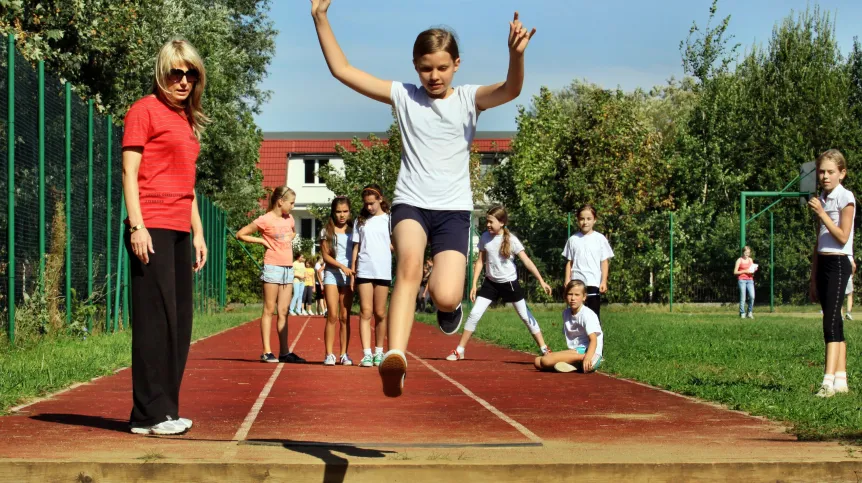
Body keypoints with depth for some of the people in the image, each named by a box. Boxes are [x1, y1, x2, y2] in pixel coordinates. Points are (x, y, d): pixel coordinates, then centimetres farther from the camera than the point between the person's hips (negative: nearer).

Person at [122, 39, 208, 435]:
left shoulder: (187, 120, 20)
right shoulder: (145, 110, -2)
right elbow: (129, 171, -8)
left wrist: (198, 232, 20)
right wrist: (137, 226, -16)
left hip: (179, 232, 8)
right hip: (152, 229, -8)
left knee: (179, 323, 8)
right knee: (156, 320, -9)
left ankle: (165, 410, 13)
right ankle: (149, 415, -7)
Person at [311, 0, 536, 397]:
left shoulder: (469, 99, 1)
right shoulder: (403, 96, 5)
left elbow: (511, 90, -20)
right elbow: (342, 70, 2)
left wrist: (516, 54, -40)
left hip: (453, 208, 0)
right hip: (410, 202, 0)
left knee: (446, 298, -18)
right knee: (409, 263, -34)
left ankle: (446, 298, 22)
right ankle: (396, 356, -46)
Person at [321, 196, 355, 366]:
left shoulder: (352, 232, 11)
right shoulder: (327, 231, 4)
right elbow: (325, 255, -2)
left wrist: (353, 270, -8)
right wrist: (341, 266, -14)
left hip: (348, 276, 2)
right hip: (331, 275, -2)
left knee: (345, 317, 2)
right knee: (332, 316, -9)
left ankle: (344, 354, 4)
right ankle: (329, 354, -7)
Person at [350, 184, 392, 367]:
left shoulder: (389, 219, 6)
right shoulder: (360, 221, 12)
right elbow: (356, 247, 13)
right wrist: (352, 272, 8)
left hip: (383, 271, -1)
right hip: (364, 271, 1)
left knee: (380, 313, 5)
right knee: (365, 312, -5)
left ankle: (379, 352, 16)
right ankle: (366, 354, -10)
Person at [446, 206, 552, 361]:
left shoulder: (511, 240, -15)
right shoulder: (485, 238, -4)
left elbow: (527, 261, -16)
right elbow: (480, 261, 4)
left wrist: (541, 281, -23)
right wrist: (474, 284, 0)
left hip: (509, 283, -3)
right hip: (491, 283, 3)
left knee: (526, 316, 3)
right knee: (474, 314, -5)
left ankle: (544, 349, 12)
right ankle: (459, 351, 2)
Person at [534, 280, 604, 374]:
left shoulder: (587, 314, -11)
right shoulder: (566, 313, 13)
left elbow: (593, 340, -21)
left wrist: (587, 358, -39)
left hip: (586, 351, -9)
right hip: (574, 351, 9)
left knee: (545, 360, -25)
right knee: (537, 362, -5)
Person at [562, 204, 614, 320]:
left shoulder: (600, 239, 2)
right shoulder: (573, 239, 7)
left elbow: (604, 262, 3)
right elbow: (569, 262, 10)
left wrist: (604, 281, -5)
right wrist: (567, 281, 3)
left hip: (594, 284, -2)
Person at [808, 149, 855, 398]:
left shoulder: (845, 198, -7)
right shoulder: (821, 200, 15)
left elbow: (842, 237, -14)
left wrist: (821, 213, -18)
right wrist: (813, 279, 17)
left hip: (839, 263, -8)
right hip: (822, 264, 8)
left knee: (831, 322, -16)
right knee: (834, 322, 7)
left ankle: (829, 380, -21)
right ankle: (841, 380, 8)